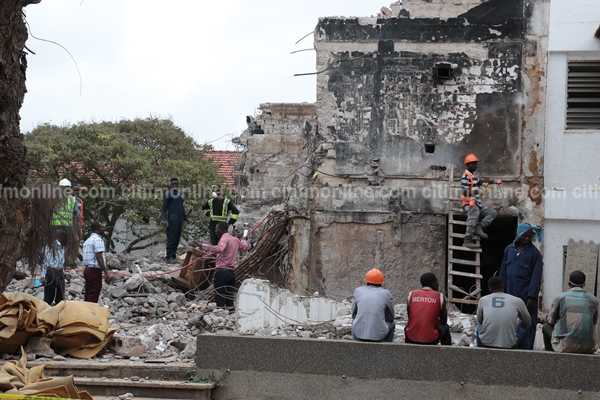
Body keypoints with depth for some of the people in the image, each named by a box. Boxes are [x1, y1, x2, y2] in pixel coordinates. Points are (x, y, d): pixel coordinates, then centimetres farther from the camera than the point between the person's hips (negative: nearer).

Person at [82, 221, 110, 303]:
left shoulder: (87, 241, 18)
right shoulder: (98, 239, -11)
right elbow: (99, 257, -20)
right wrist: (106, 273, -22)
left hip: (87, 269, 9)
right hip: (95, 270, -9)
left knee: (88, 296, 12)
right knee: (93, 299, -8)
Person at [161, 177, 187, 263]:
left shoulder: (181, 193, 16)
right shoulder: (168, 194, -2)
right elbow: (164, 208, -4)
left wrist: (185, 218, 22)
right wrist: (165, 219, -15)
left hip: (180, 219, 6)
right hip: (172, 219, -6)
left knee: (177, 238, 7)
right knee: (171, 238, -7)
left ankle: (173, 255, 14)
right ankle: (169, 256, -3)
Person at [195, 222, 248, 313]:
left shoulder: (225, 238, -9)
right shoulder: (235, 240, 16)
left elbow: (219, 248, -30)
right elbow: (245, 247, 34)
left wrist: (202, 245, -34)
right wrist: (244, 240, 57)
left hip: (222, 271, -8)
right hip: (232, 272, 8)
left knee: (219, 298, -6)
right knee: (229, 298, 9)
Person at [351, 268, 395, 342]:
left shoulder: (358, 291, 6)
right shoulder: (386, 293, 2)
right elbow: (390, 318, 12)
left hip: (359, 333, 2)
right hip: (378, 335, -2)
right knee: (392, 324, 30)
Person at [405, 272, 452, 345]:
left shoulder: (411, 295, 2)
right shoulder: (439, 297, -3)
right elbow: (444, 321, 6)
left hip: (411, 339, 2)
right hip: (431, 340, -2)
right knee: (445, 327, 28)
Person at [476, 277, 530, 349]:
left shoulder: (483, 300, 7)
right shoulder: (517, 300, 5)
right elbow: (528, 322, 21)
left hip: (486, 344, 1)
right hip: (508, 346, -1)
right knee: (524, 329, 28)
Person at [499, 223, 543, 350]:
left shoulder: (534, 252, -2)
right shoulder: (509, 249, 10)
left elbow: (536, 276, -7)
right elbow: (503, 272, 13)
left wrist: (532, 296, -13)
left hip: (526, 296, -4)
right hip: (510, 294, 4)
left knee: (527, 325, -1)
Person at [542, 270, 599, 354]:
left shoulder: (560, 298, 0)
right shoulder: (593, 300, 6)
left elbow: (551, 321, 12)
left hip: (566, 347, -2)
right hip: (588, 349, 2)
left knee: (546, 327, 25)